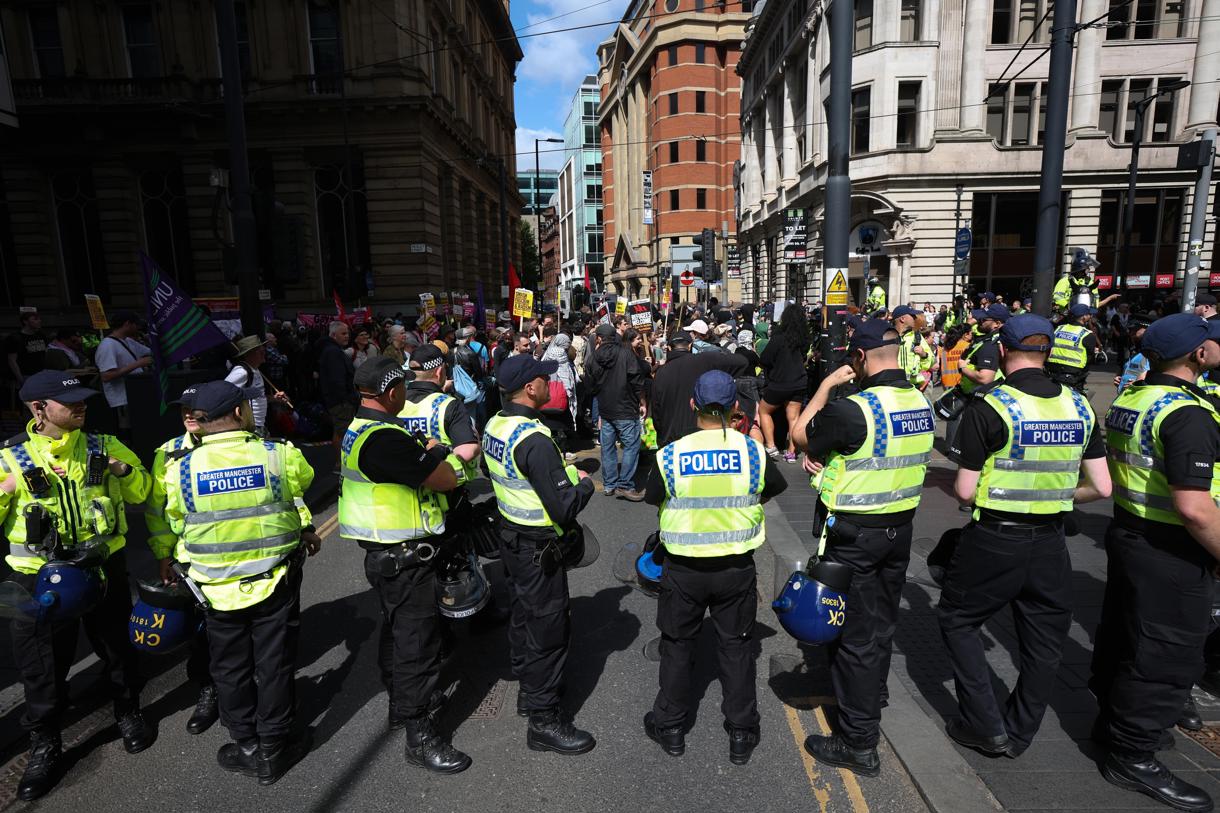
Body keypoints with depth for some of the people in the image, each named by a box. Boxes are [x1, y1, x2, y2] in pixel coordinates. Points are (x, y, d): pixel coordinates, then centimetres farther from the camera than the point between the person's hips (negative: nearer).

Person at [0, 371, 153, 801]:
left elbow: (142, 492, 9)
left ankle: (128, 713, 41)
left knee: (116, 647, 18)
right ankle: (44, 746, 33)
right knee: (42, 666, 11)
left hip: (104, 567, 2)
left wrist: (126, 470, -11)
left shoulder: (103, 447, -2)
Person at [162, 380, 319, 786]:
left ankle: (247, 747, 33)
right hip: (276, 580, -1)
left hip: (218, 587, 1)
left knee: (231, 668, 19)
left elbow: (175, 521, 3)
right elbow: (302, 487, 2)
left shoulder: (180, 468, -11)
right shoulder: (281, 455, -16)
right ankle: (273, 749, 27)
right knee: (274, 663, 13)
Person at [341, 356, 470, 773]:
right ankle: (419, 736, 13)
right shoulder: (384, 438, -27)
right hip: (404, 558, -11)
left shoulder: (359, 428, 7)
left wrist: (426, 453, 1)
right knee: (417, 642, 0)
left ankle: (400, 705, 43)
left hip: (384, 553, 11)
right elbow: (446, 480, -24)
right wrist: (436, 452, -5)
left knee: (396, 631, 24)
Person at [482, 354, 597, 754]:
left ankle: (529, 689, 43)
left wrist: (563, 472, 12)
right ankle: (544, 719, 18)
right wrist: (585, 482, -9)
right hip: (538, 547, -9)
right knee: (549, 627, 4)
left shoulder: (494, 425, 0)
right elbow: (565, 508, -29)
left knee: (523, 615, 23)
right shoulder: (534, 440, -29)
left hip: (510, 536, 10)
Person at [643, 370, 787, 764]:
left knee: (678, 644, 18)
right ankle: (741, 734, 30)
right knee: (736, 646, 17)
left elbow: (653, 496, 2)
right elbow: (776, 487, 7)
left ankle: (670, 727, 33)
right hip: (736, 567, 1)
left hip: (683, 568, -1)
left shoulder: (670, 455, -16)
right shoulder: (753, 451, -12)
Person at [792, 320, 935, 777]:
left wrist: (827, 384, -5)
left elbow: (800, 434, -11)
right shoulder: (921, 404, 1)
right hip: (900, 529, 8)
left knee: (854, 635, 5)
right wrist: (834, 460, 4)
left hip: (854, 534, -8)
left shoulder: (856, 409, -25)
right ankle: (870, 700, 46)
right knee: (882, 626, 24)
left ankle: (859, 743, 17)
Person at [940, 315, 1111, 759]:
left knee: (959, 620, 16)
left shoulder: (987, 406, -16)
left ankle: (986, 725, 17)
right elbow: (1101, 487, 3)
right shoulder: (1079, 407, 0)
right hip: (1051, 542, 5)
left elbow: (965, 491, -15)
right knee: (1043, 641, 19)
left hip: (994, 539, -5)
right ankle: (1019, 734, 34)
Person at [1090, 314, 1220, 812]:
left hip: (1126, 530, 9)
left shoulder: (1130, 395, 4)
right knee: (1167, 656, 5)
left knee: (1122, 633, 21)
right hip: (1171, 552, -9)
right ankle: (1133, 756, 18)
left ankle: (1113, 719, 39)